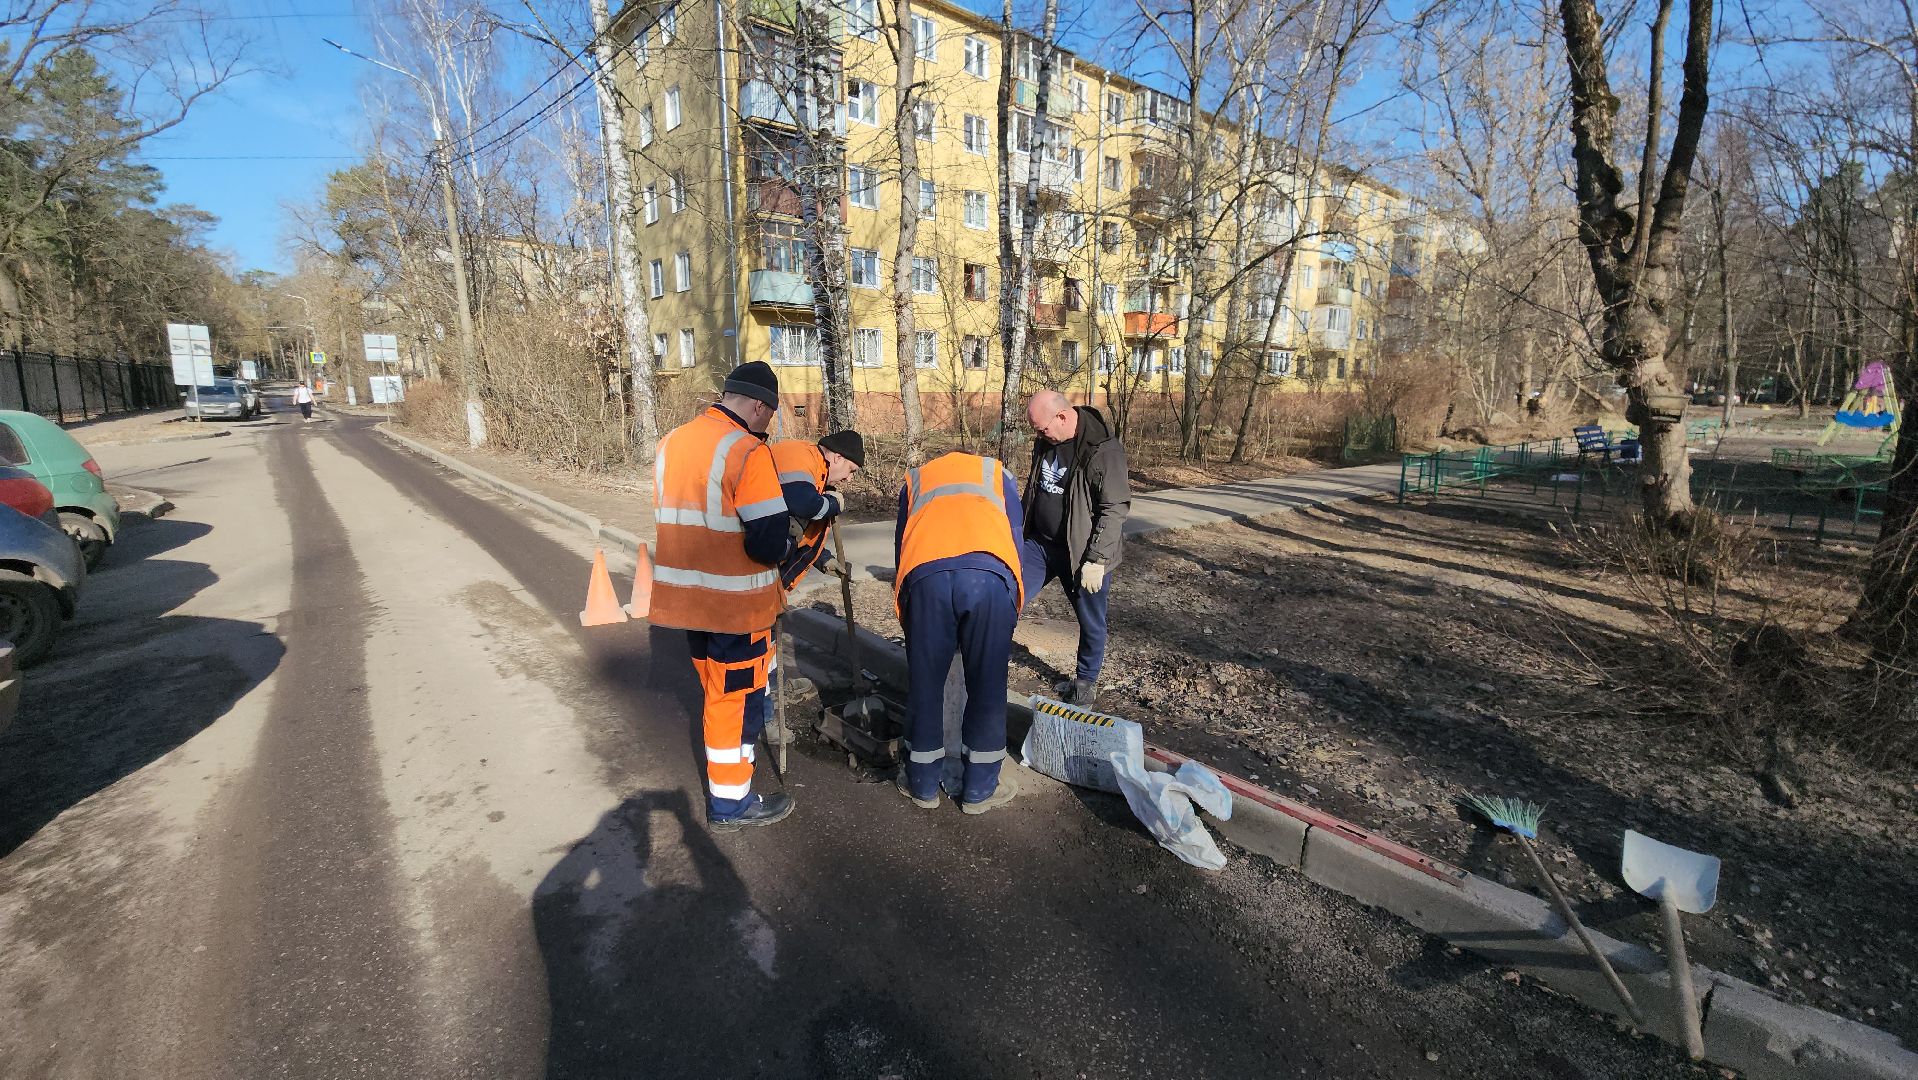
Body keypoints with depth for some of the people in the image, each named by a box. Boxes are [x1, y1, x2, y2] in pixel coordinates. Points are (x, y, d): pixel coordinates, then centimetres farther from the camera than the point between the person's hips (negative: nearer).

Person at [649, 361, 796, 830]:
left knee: (718, 690, 24)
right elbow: (768, 541, -24)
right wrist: (787, 546, -2)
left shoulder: (671, 442, 6)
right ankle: (731, 804, 22)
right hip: (737, 602, -8)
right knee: (738, 699, 8)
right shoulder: (747, 451, -19)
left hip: (684, 595, 8)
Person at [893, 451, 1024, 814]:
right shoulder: (997, 473, 34)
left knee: (925, 685, 16)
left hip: (926, 577, 1)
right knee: (987, 688, 13)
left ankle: (922, 784, 31)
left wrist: (910, 625, 39)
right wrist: (1011, 616, 32)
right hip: (989, 575, 0)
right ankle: (980, 789, 26)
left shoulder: (915, 479, 37)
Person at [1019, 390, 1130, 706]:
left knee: (1090, 621, 10)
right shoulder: (1045, 442, 3)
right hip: (1039, 543, 6)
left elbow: (1114, 510, -20)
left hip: (1081, 553, -6)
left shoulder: (1103, 451, -19)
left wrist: (1096, 560, -22)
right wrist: (1021, 534, 21)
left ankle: (1086, 681, 32)